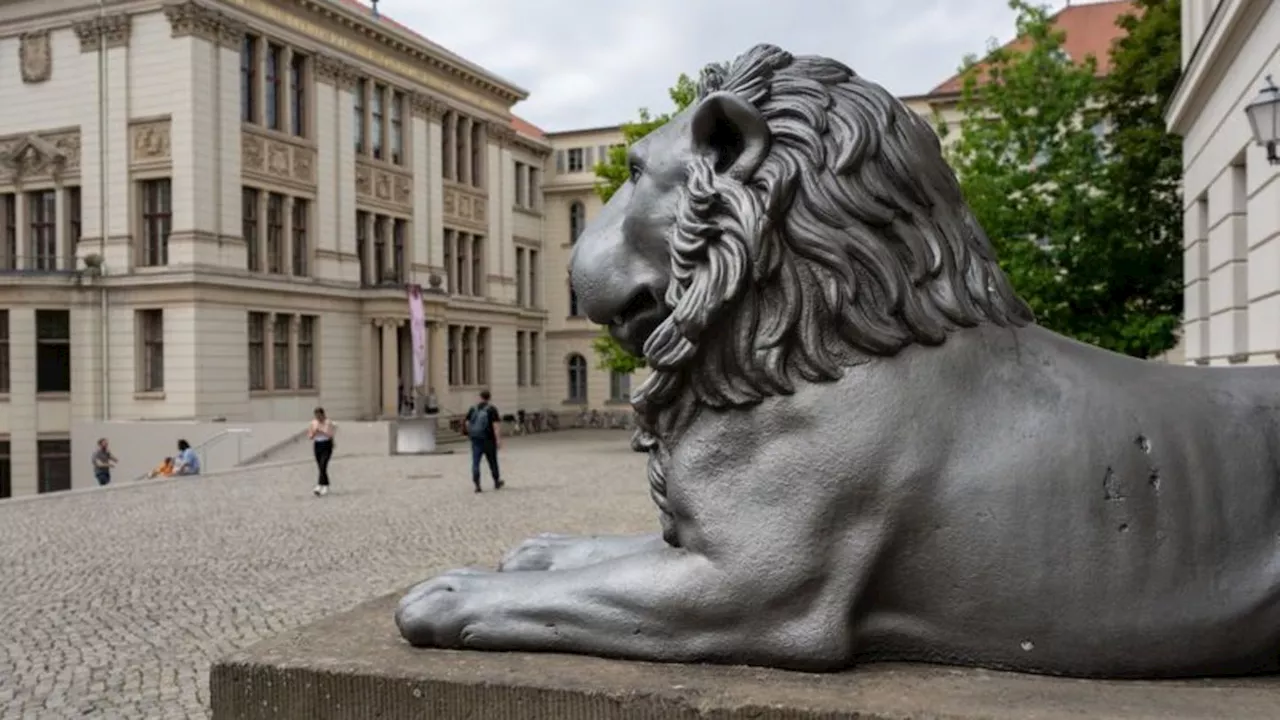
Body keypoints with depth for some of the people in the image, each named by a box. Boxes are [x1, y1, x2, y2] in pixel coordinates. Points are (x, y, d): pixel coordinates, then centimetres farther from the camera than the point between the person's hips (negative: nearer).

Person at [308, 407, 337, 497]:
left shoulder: (328, 422, -9)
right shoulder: (313, 423, 4)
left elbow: (330, 435, -17)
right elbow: (311, 437, 6)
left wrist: (320, 431, -25)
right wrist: (314, 432, -14)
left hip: (327, 446, -5)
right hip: (317, 445, 5)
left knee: (323, 466, -17)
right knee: (321, 468, 7)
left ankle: (319, 487, -24)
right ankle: (326, 487, 19)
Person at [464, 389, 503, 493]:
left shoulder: (473, 408, 4)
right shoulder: (491, 409, -6)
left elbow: (467, 423, 7)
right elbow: (495, 425, -14)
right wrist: (498, 440, -16)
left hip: (475, 439, 2)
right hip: (488, 440, -2)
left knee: (475, 462, -1)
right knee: (492, 461, 13)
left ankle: (476, 484, -15)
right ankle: (497, 482, 27)